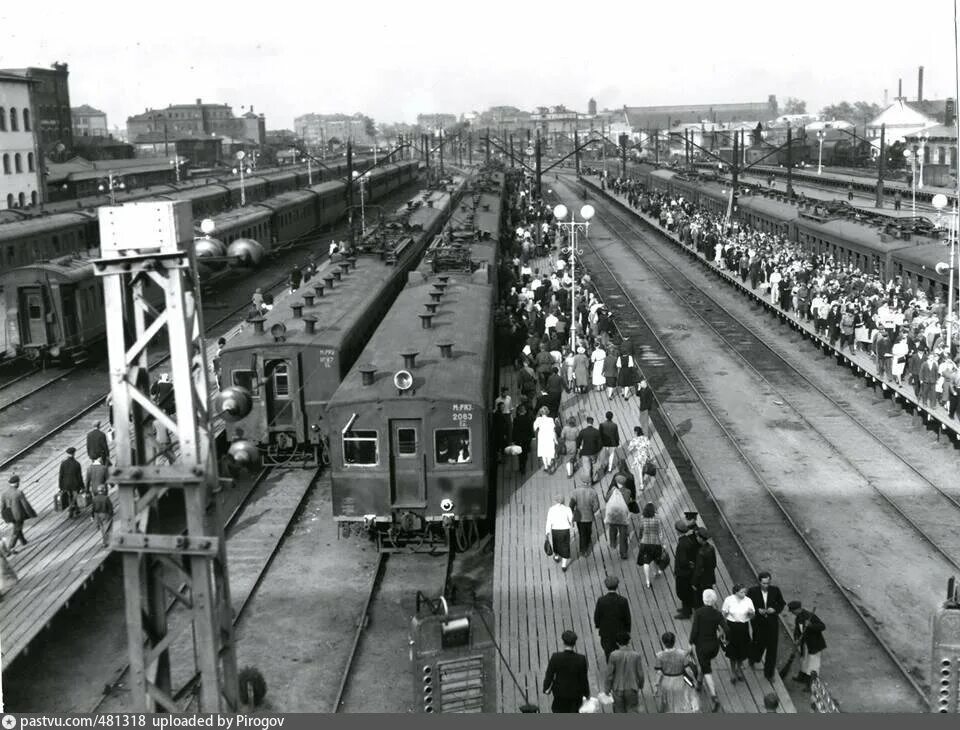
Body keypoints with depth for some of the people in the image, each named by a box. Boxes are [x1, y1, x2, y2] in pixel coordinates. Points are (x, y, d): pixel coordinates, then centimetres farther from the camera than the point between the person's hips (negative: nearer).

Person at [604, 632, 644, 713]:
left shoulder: (613, 655, -16)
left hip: (618, 689, 0)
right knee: (632, 710, 14)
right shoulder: (636, 655, -12)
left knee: (619, 710, 15)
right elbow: (640, 673, -4)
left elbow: (609, 674, -10)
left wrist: (607, 688, 3)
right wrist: (640, 685, 14)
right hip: (632, 688, 1)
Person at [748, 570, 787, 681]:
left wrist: (775, 609, -13)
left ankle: (769, 673, 18)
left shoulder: (775, 590, -7)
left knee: (772, 649, 3)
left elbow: (782, 603, 6)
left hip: (772, 623, 1)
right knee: (759, 644, 11)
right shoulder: (752, 591, -12)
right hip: (758, 624, -1)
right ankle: (752, 659, 47)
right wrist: (757, 610, -19)